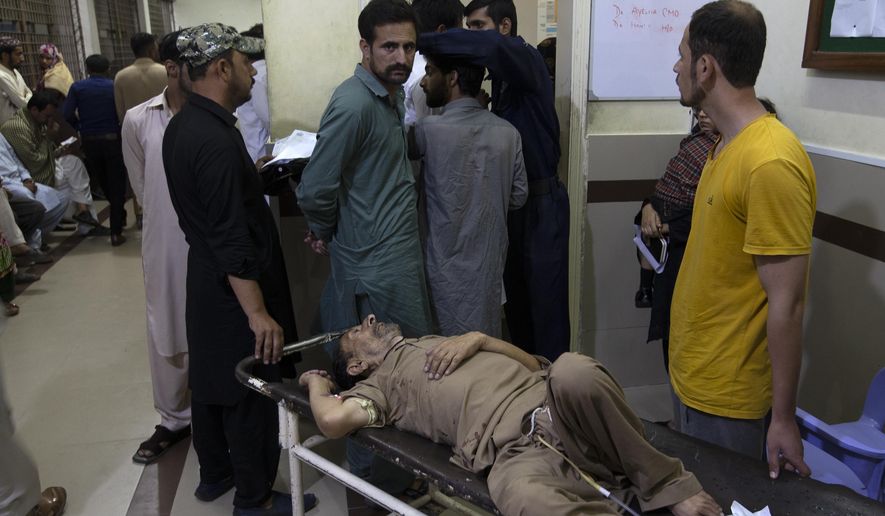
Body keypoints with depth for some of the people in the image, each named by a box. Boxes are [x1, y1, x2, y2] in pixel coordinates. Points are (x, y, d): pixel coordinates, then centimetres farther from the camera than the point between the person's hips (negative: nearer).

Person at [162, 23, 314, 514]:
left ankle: (214, 473, 39)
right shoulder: (218, 139, -25)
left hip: (204, 280, 10)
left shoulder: (181, 125, 5)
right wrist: (258, 313, -25)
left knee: (210, 381, 21)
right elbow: (231, 240, -27)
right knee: (251, 394, 5)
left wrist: (253, 173, 18)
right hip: (235, 289, -10)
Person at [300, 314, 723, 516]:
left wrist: (477, 339, 12)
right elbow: (334, 421, -1)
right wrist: (317, 382, 21)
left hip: (558, 407, 5)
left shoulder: (440, 343, 36)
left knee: (572, 371, -33)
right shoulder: (381, 382, 23)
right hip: (516, 450, -4)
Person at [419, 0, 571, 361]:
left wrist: (421, 41, -33)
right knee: (515, 293, 16)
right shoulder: (501, 74, 11)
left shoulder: (527, 60, -15)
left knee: (545, 296, 1)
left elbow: (489, 46, -38)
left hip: (541, 200, -8)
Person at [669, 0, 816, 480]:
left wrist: (783, 419, -17)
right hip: (693, 374, 8)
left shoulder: (772, 164, -25)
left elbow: (786, 305, -23)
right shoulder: (727, 146, 5)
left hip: (728, 401, -8)